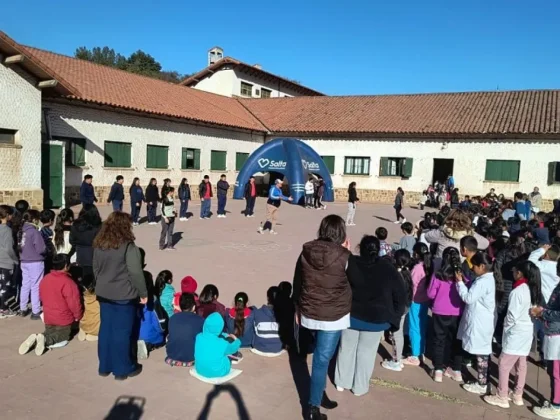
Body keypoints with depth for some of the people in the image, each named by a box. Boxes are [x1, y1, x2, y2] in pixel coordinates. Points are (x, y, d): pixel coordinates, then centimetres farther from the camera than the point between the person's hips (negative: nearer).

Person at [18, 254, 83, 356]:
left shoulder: (45, 279, 1)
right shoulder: (68, 282, -23)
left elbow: (42, 298, 15)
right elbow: (74, 303, -21)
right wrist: (78, 316, -4)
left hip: (48, 317, 6)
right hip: (64, 319, -6)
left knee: (50, 333, 23)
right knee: (62, 337, 12)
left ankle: (36, 339, -10)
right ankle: (45, 340, -19)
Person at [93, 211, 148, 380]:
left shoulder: (99, 244, 3)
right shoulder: (128, 246, -18)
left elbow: (96, 269, 13)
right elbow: (136, 273, -18)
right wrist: (143, 293, -6)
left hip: (104, 294, 6)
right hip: (124, 296, -6)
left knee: (106, 329, 16)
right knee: (122, 332, 4)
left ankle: (104, 366, 27)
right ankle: (123, 369, 15)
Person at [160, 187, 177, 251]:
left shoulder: (171, 198, 9)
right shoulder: (165, 199, -13)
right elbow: (162, 209, -12)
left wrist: (174, 211, 4)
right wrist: (165, 217, -16)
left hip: (172, 217, 7)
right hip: (166, 218, -7)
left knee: (170, 232, 8)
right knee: (164, 232, 0)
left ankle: (169, 245, 13)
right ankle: (161, 246, 8)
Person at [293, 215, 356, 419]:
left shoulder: (306, 251, -4)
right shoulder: (343, 256, -16)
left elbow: (297, 282, 4)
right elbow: (354, 280, 2)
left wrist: (298, 308, 17)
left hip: (309, 312, 5)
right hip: (333, 316, -5)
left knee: (321, 355, 23)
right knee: (322, 359, 5)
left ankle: (319, 392, 36)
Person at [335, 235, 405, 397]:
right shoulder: (387, 268, -10)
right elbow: (400, 294, -5)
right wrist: (394, 315, 5)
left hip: (351, 314, 1)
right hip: (376, 319, -1)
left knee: (346, 348, 16)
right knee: (366, 352, 12)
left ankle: (342, 382, 28)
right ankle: (360, 387, 22)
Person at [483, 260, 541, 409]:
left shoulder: (518, 291, -20)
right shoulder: (533, 290, 4)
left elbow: (512, 315, -18)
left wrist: (506, 328, -1)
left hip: (516, 333, -8)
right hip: (527, 332, 9)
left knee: (504, 364, 0)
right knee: (521, 365, 16)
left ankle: (502, 397, 7)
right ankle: (517, 395, 26)